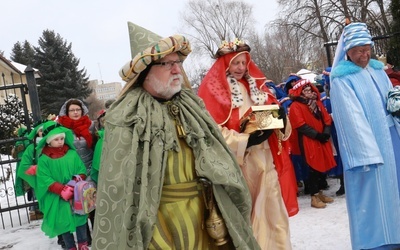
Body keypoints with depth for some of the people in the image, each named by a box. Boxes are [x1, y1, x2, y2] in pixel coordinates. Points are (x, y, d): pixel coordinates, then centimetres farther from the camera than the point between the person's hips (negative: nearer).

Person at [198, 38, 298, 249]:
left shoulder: (255, 85, 15)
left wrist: (280, 116, -6)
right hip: (237, 162, -5)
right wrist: (246, 140, -20)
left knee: (270, 206, 9)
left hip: (264, 158, 6)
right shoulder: (213, 88, -5)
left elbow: (272, 109, 19)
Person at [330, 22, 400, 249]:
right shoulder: (341, 79, -11)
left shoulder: (378, 70, 11)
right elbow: (352, 118, -17)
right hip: (365, 144, -7)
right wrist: (368, 152, -22)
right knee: (372, 193, -2)